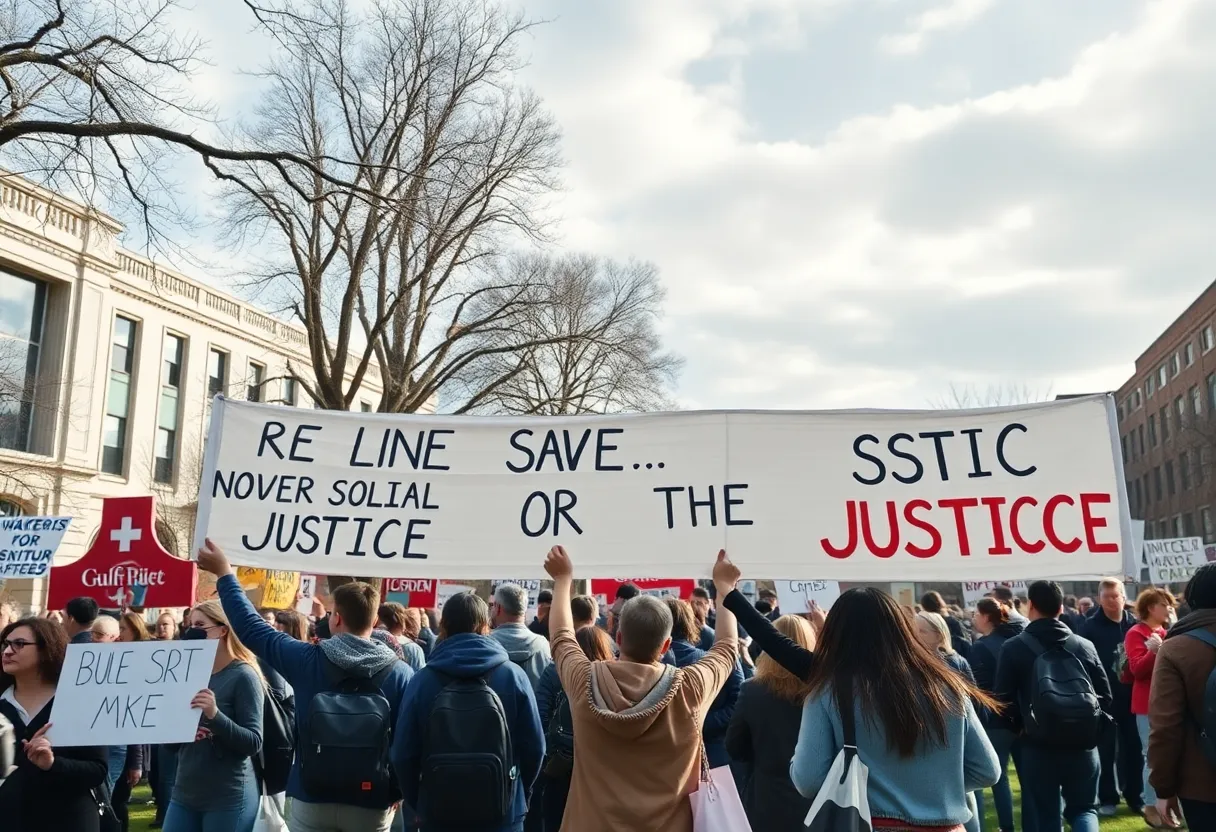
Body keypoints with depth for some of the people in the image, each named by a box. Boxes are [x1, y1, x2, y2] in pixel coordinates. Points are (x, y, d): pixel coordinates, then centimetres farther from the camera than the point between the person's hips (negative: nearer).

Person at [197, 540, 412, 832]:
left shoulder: (307, 660, -8)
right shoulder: (400, 673, -10)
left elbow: (251, 628, 3)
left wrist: (224, 574, 12)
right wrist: (395, 794, 7)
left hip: (311, 799, 1)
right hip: (370, 804, 0)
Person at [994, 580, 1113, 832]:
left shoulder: (1013, 648, -6)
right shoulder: (1085, 646, 3)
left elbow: (1003, 698, -7)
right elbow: (1105, 694, 3)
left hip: (1039, 746, -2)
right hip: (1083, 745, 2)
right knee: (1084, 807, 19)